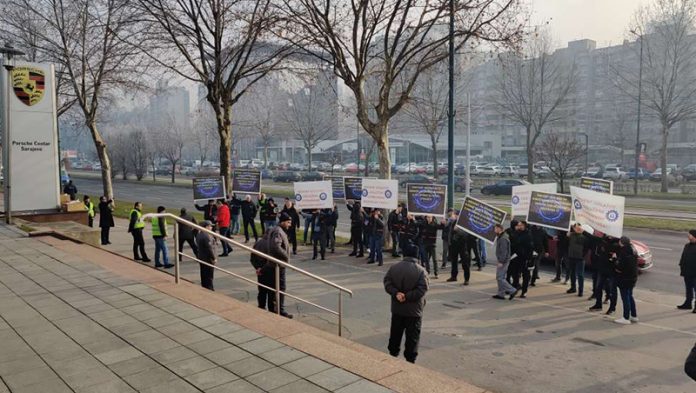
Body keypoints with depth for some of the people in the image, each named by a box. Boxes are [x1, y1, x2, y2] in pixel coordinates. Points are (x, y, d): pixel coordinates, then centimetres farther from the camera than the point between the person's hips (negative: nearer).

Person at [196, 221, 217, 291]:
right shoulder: (207, 236, -24)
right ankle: (209, 289, 8)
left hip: (201, 258, 9)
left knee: (204, 275, 17)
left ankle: (204, 287, 26)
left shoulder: (199, 234, 6)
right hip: (208, 259, -9)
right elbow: (210, 248, -24)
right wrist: (214, 258, -16)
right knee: (209, 276, 1)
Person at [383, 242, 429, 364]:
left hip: (397, 308, 3)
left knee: (395, 333, 19)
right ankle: (410, 359, 9)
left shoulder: (394, 267, -3)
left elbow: (387, 283, -6)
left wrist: (396, 293, -14)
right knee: (412, 336, 6)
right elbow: (422, 289, -19)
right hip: (414, 310, -3)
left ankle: (393, 354, 32)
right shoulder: (421, 271, -12)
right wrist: (407, 297, -16)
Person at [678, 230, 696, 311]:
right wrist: (681, 266, 13)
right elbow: (683, 257, 18)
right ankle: (688, 303, 26)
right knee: (688, 289, 16)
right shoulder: (687, 246, 12)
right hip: (687, 272, 7)